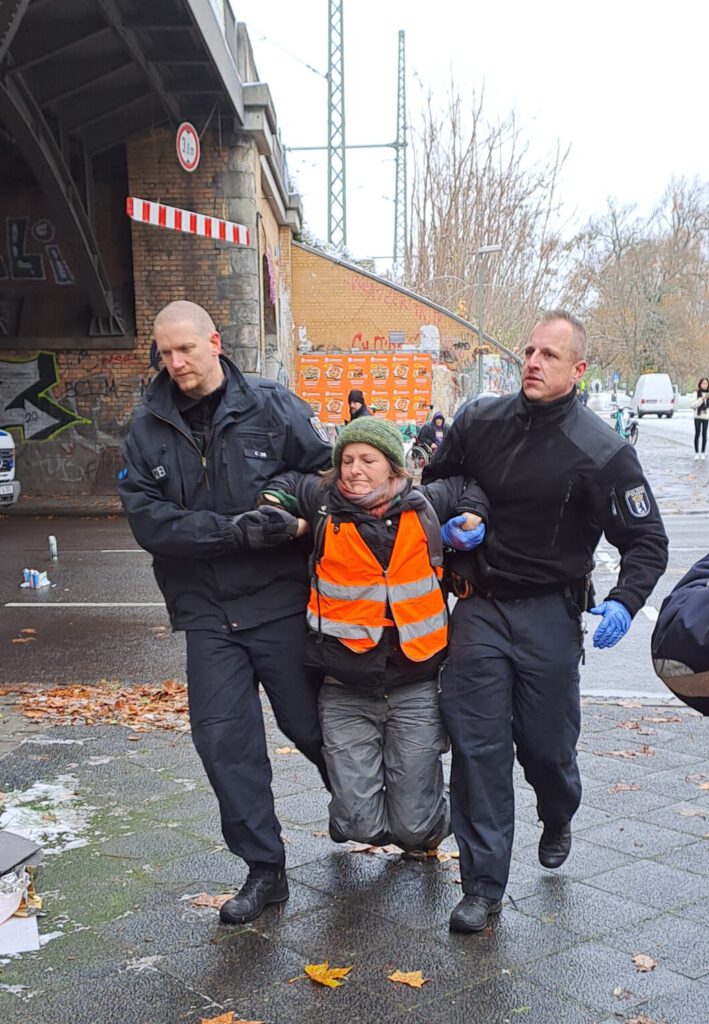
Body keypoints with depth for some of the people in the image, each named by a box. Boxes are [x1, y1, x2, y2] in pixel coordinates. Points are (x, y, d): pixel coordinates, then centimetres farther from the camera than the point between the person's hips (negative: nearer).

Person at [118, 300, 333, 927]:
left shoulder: (271, 406, -2)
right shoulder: (147, 432, 3)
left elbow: (328, 471, -1)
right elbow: (147, 518, -9)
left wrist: (293, 513, -21)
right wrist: (234, 529, -21)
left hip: (281, 604, -2)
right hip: (208, 615, 2)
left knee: (310, 725, 9)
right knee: (224, 740, 1)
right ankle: (264, 870, 16)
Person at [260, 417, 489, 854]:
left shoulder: (427, 505, 2)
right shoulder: (324, 504, -1)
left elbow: (469, 486, 21)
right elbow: (287, 482, 19)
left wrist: (472, 517, 4)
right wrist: (272, 507, 0)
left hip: (415, 685, 0)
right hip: (346, 693, 0)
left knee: (415, 828, 1)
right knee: (361, 826, -4)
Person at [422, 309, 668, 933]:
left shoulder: (600, 452, -12)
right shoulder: (480, 422, -1)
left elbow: (647, 541, -6)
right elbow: (432, 482, 16)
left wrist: (624, 604, -21)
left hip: (549, 613, -2)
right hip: (480, 606, 3)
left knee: (546, 742, 10)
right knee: (476, 745, -2)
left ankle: (558, 822, 46)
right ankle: (483, 886, 8)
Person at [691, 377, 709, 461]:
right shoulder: (696, 393, -2)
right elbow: (693, 405, -11)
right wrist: (702, 398, -19)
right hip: (697, 416, -2)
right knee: (697, 434, -1)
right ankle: (696, 453, 6)